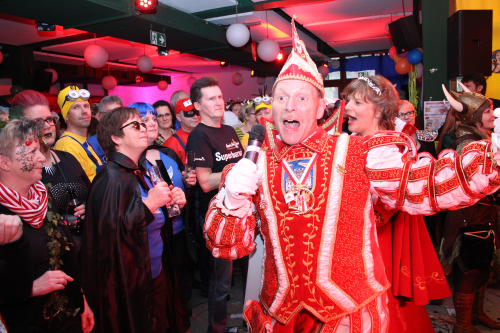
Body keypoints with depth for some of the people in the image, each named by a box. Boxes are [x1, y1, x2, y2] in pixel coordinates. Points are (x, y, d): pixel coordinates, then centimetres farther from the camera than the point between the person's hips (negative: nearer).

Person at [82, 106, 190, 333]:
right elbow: (110, 234, -28)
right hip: (130, 286, -8)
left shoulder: (139, 174, 7)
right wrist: (149, 204, -26)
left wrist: (172, 204, -2)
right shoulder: (111, 179, -19)